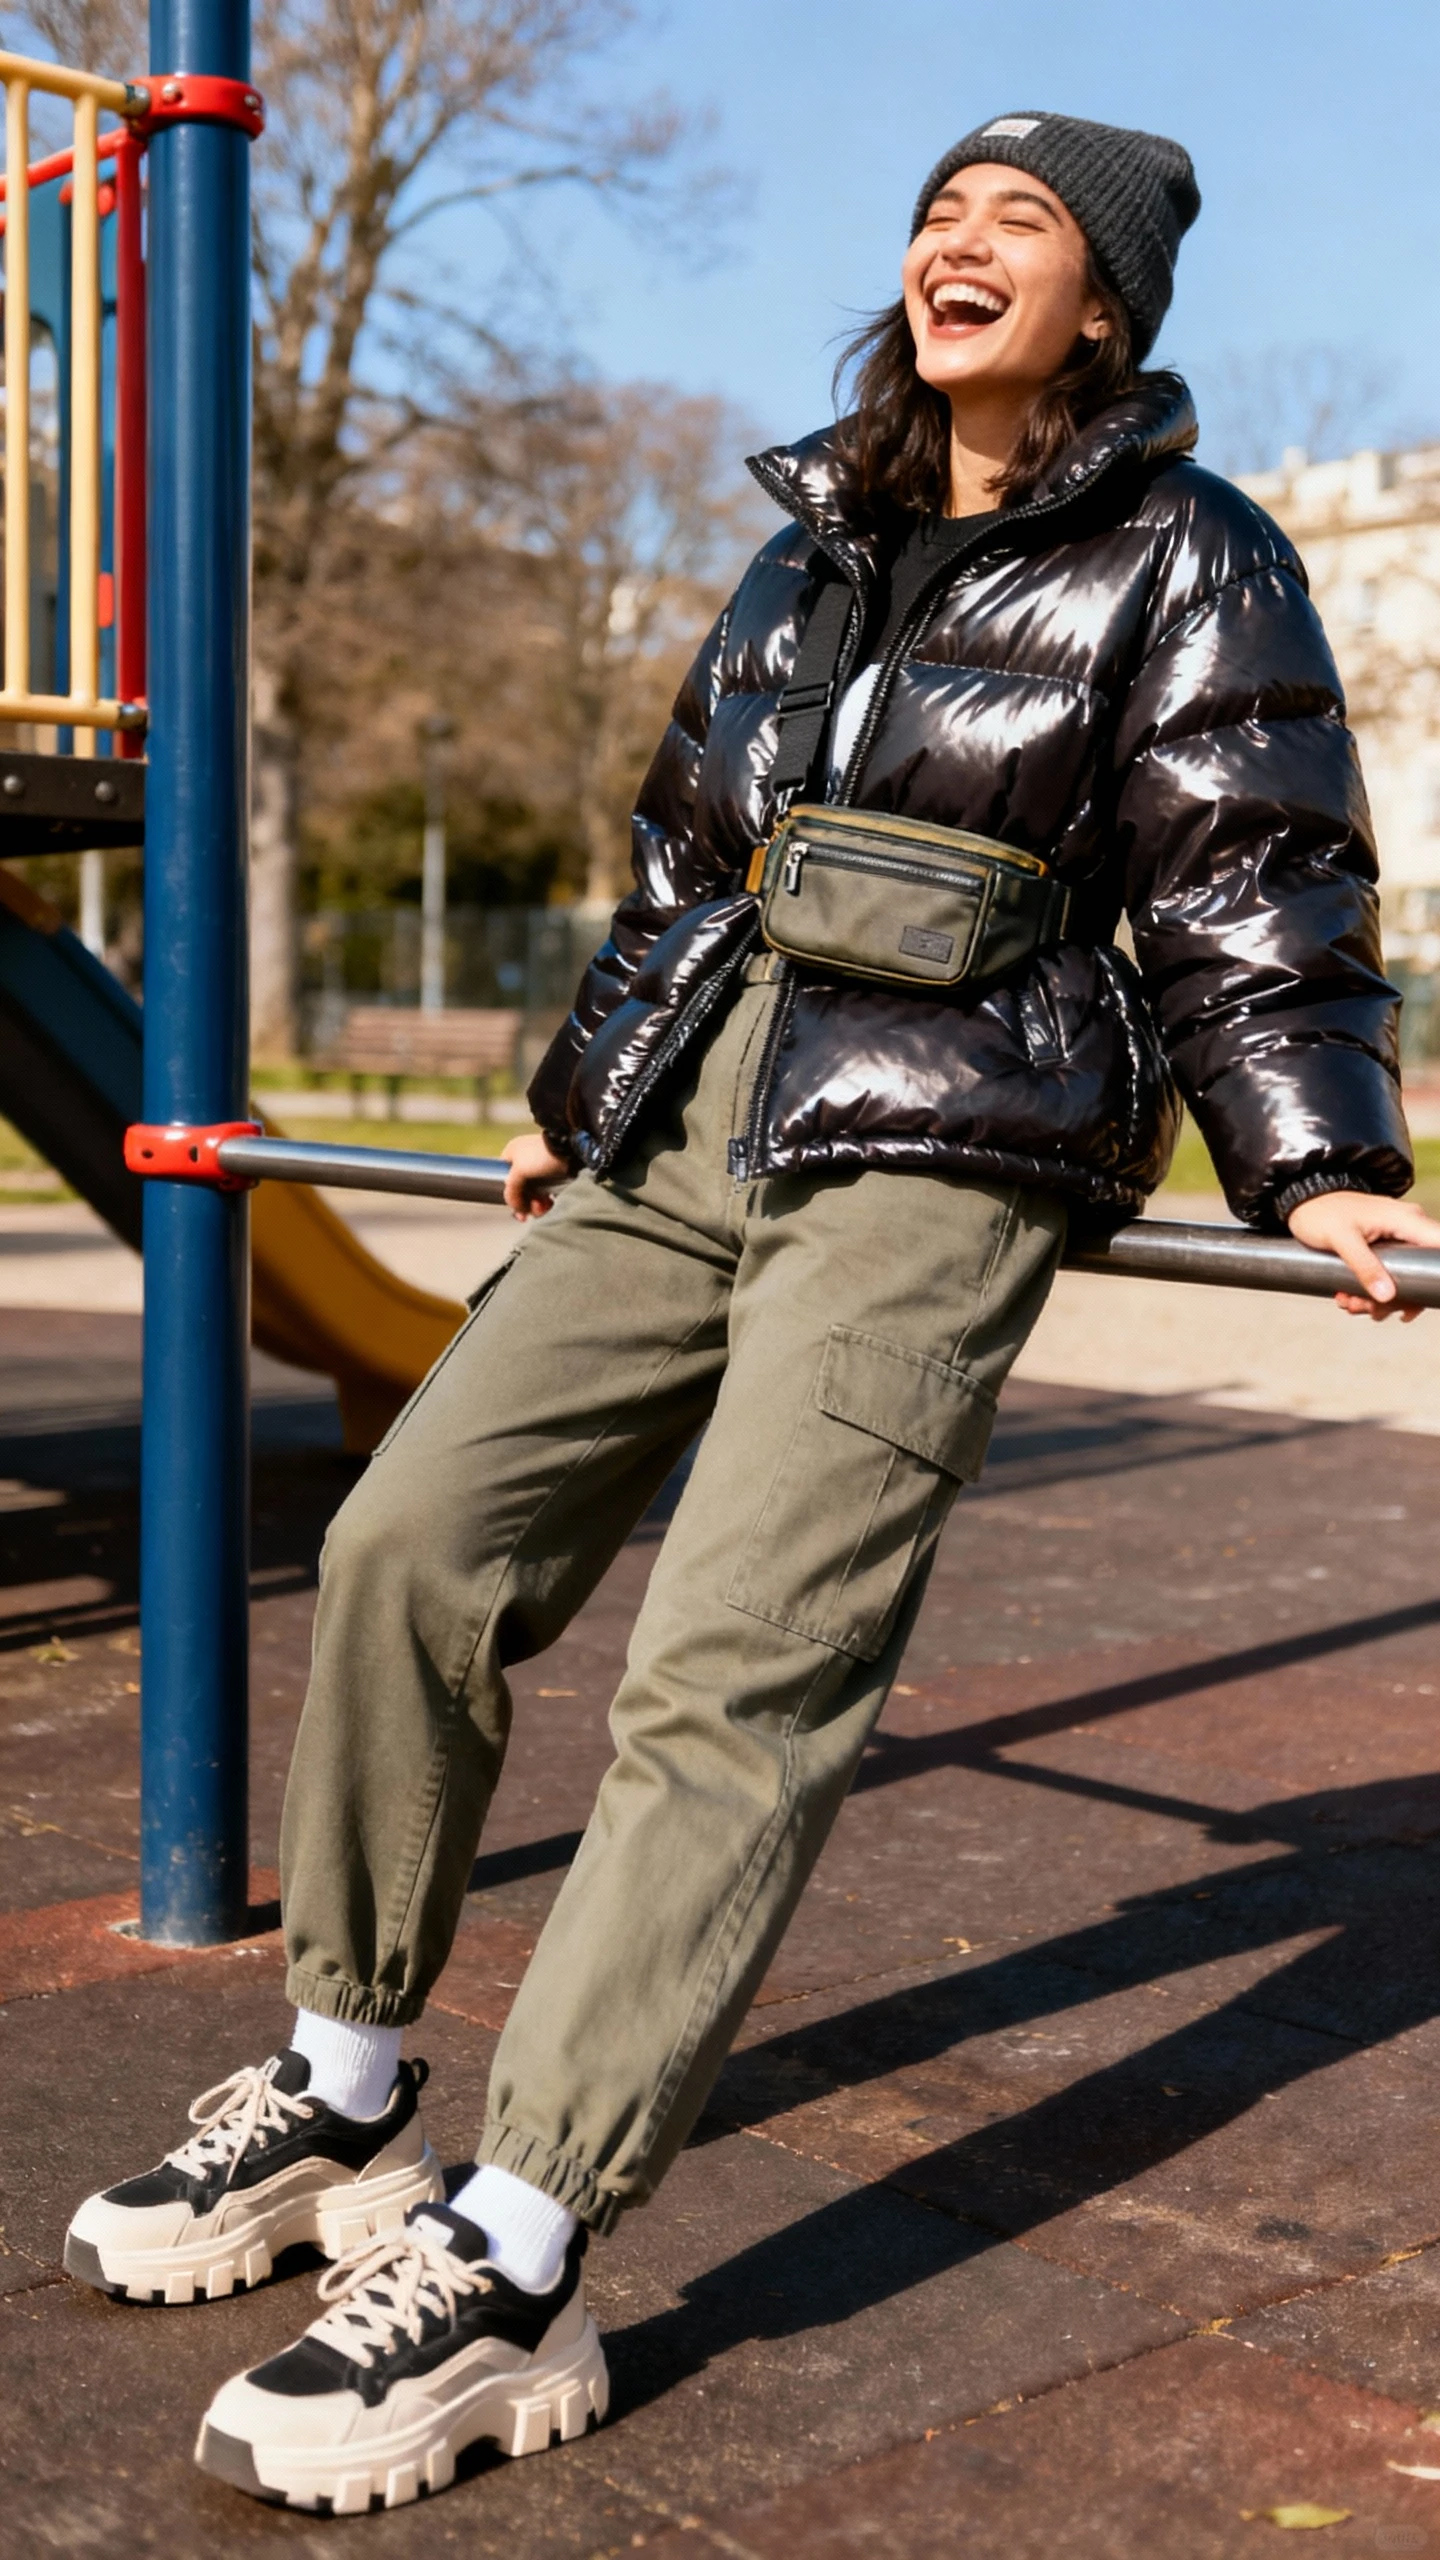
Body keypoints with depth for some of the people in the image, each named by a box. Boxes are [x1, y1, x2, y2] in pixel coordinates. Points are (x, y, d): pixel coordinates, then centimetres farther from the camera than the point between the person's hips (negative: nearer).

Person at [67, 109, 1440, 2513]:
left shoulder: (1188, 564, 5)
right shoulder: (818, 541, 22)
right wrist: (578, 1094, 31)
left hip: (927, 1168, -6)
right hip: (679, 1136, 7)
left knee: (733, 1676, -18)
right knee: (411, 1544, -2)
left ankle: (507, 2279, -13)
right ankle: (339, 2100, 14)